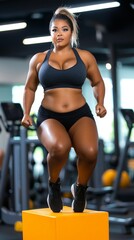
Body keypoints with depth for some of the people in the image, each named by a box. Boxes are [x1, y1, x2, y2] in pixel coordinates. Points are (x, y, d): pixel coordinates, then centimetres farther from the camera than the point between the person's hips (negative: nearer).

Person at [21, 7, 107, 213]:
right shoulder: (38, 59, 10)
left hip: (80, 115, 1)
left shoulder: (85, 57, 9)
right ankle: (54, 185, -4)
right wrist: (26, 113, 8)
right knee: (60, 147, -37)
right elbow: (30, 88, 21)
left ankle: (80, 188, 2)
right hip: (49, 116, 0)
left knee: (90, 151, -32)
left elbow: (98, 82, 21)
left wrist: (100, 103, 3)